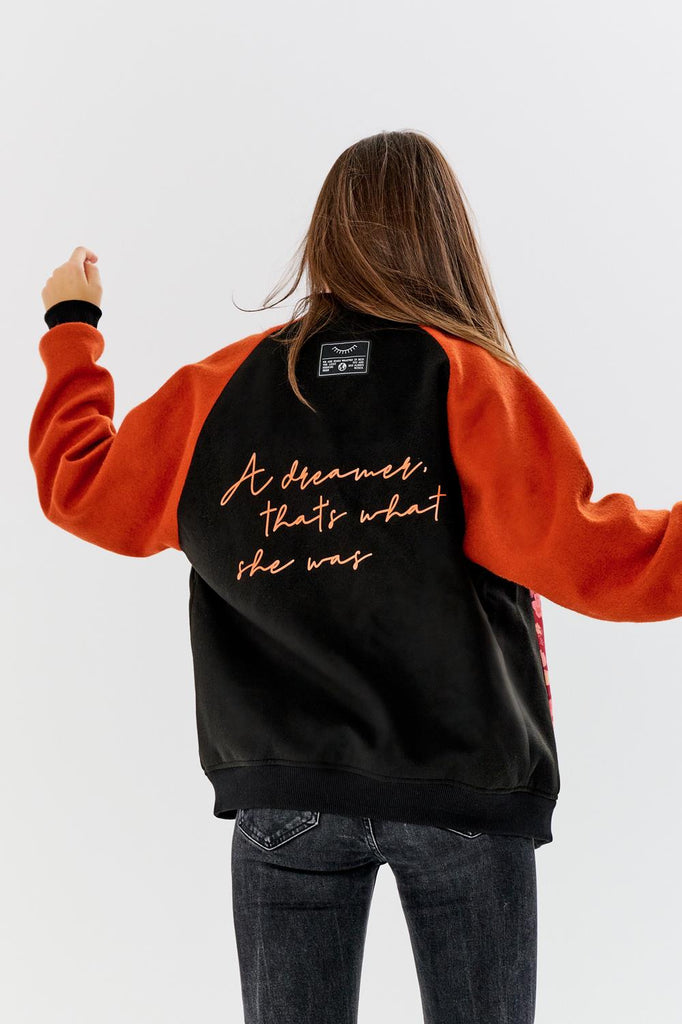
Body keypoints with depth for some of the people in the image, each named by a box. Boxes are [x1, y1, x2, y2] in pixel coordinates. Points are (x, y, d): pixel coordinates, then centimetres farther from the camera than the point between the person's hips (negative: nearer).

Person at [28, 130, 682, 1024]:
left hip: (283, 792, 2)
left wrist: (71, 330, 24)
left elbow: (82, 487, 11)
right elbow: (593, 559, -16)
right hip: (462, 785, -2)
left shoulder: (222, 388, -1)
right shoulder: (476, 386, -10)